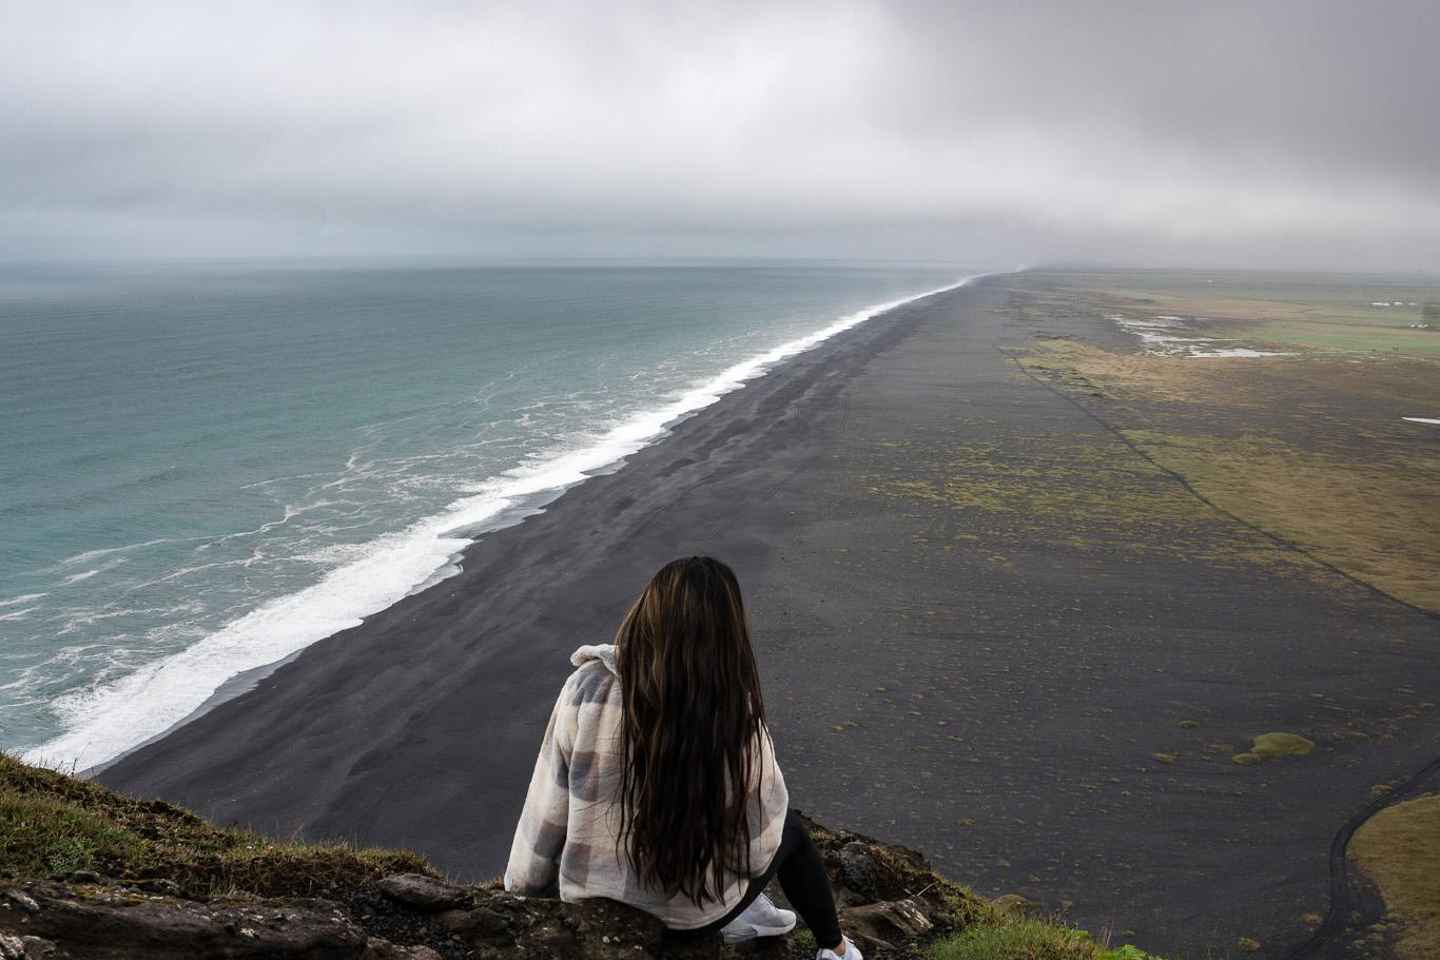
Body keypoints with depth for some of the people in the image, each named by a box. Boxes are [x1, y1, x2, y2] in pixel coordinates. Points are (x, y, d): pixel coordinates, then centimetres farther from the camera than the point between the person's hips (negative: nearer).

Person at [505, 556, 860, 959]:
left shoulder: (587, 689, -20)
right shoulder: (733, 713, -24)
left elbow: (544, 816, -10)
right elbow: (759, 846, -13)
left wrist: (525, 888, 8)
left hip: (592, 903, 3)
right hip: (691, 916, -2)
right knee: (790, 829, 27)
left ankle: (734, 914, 25)